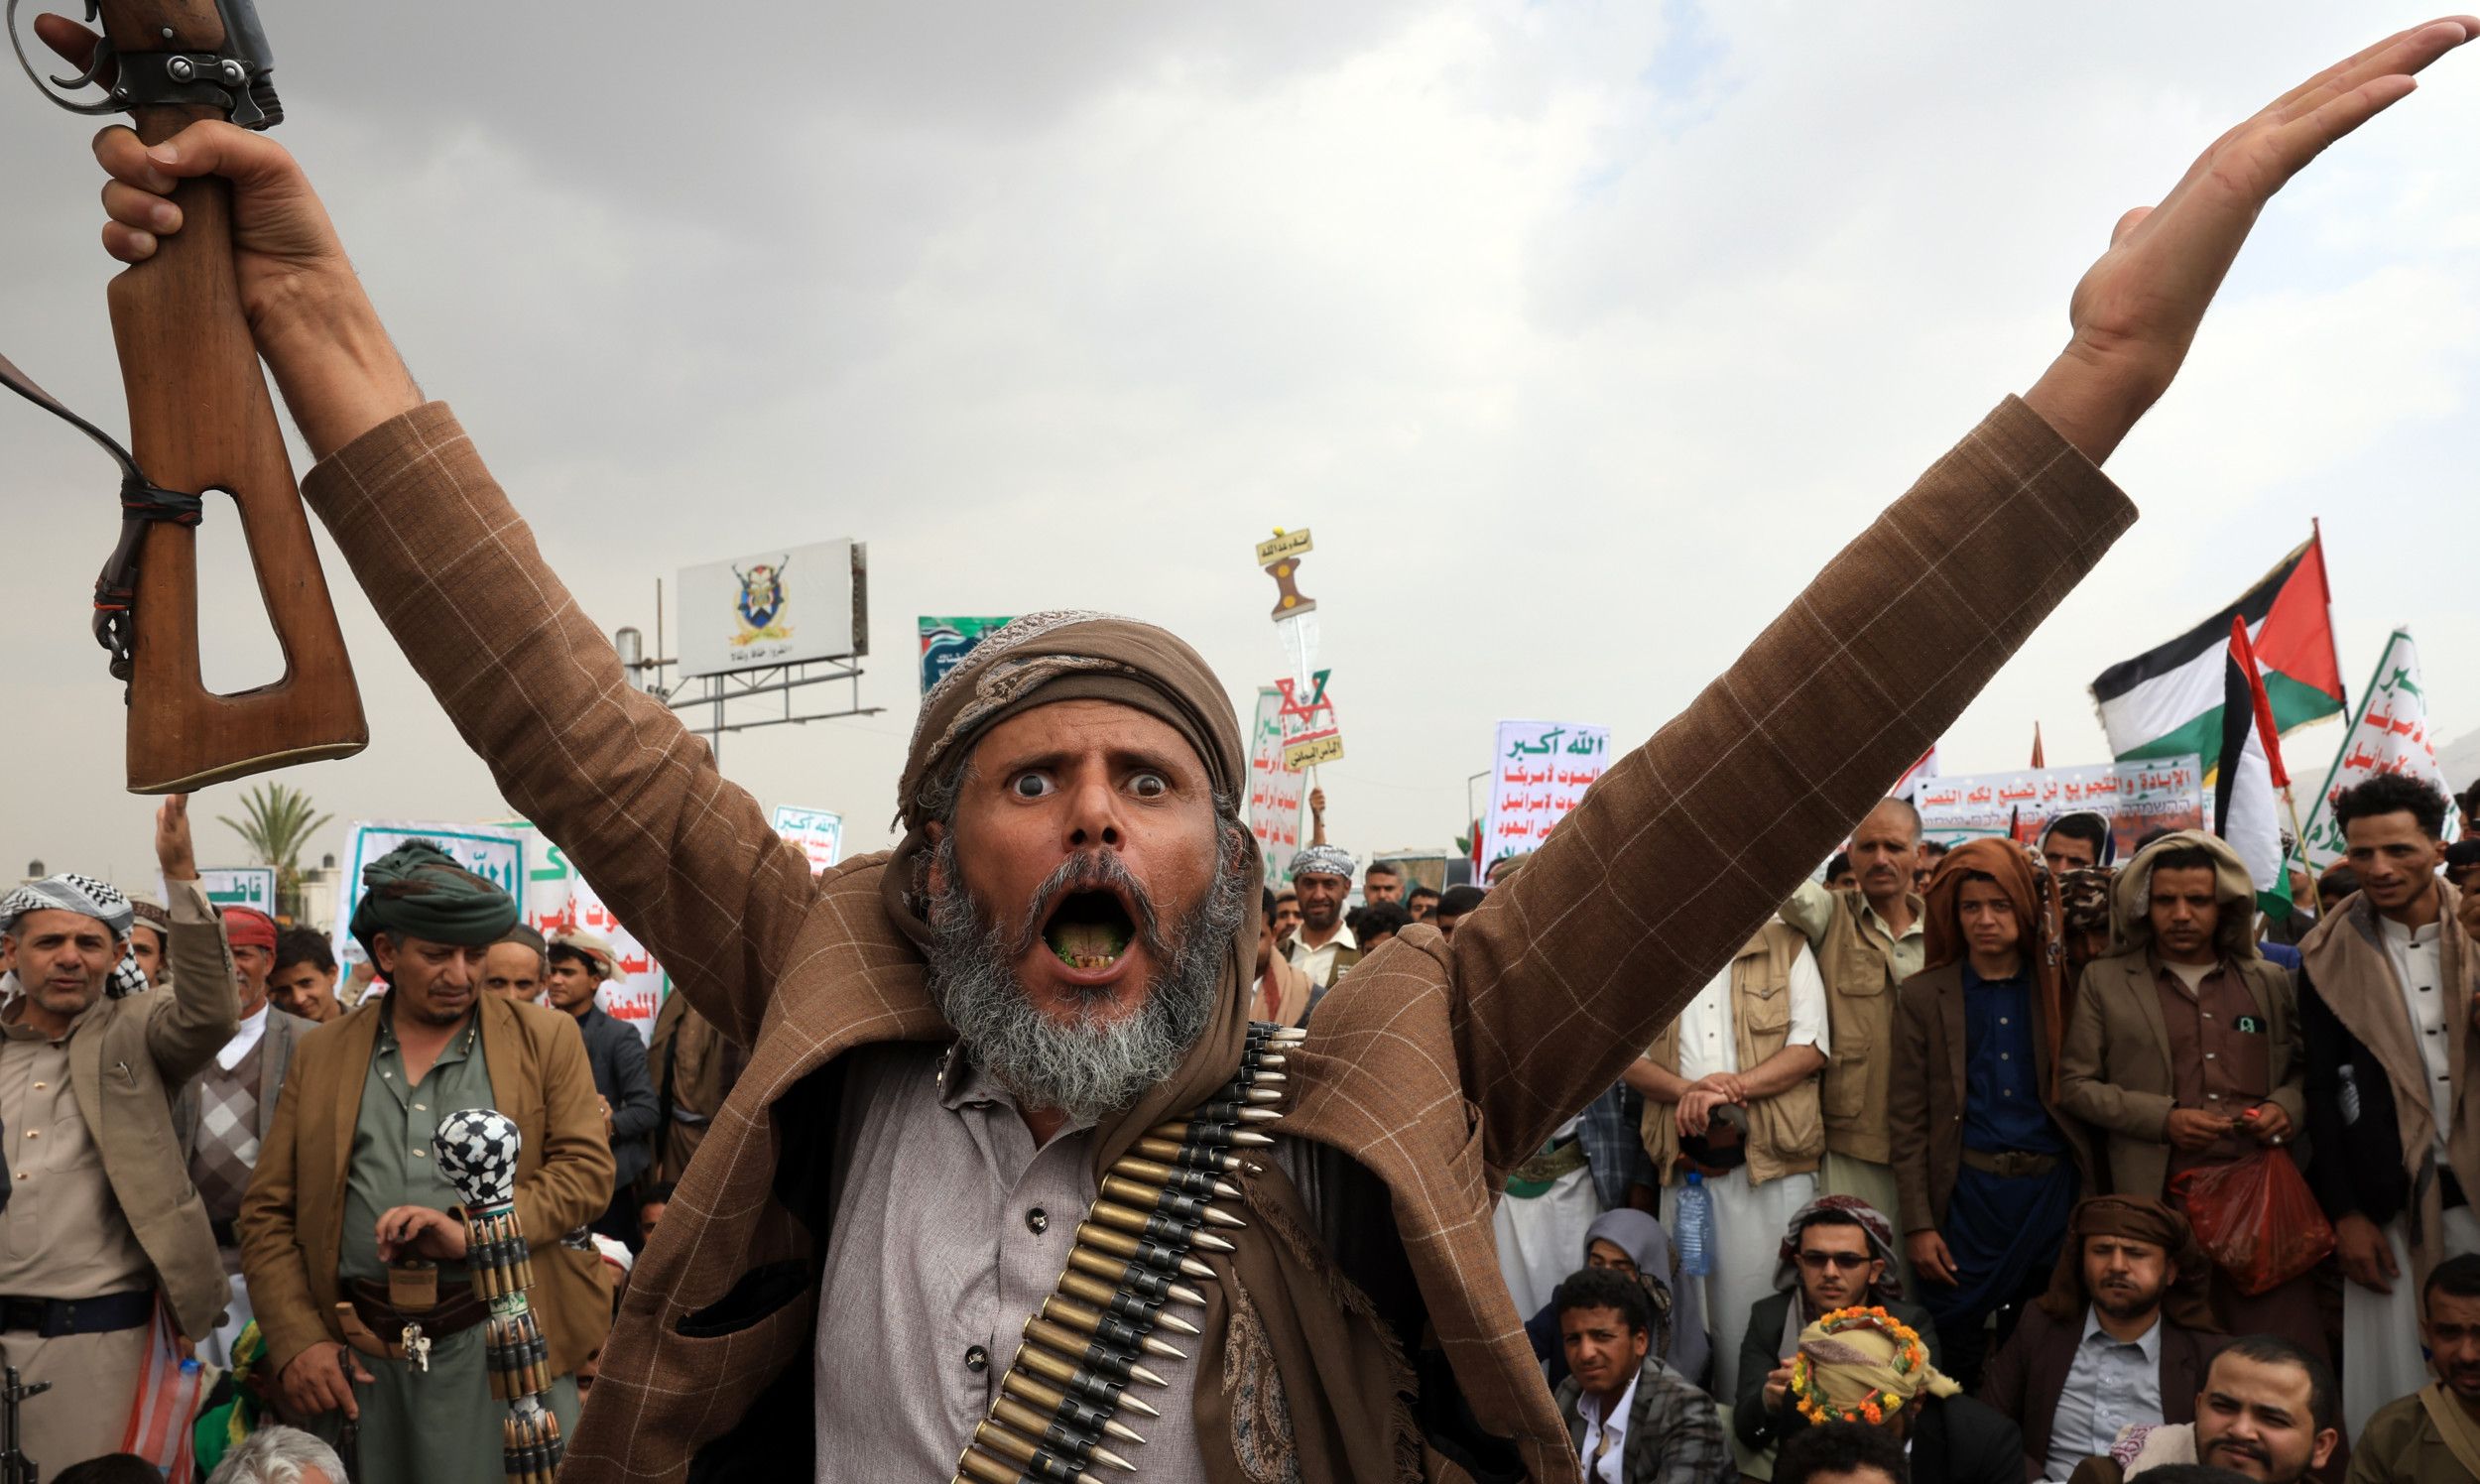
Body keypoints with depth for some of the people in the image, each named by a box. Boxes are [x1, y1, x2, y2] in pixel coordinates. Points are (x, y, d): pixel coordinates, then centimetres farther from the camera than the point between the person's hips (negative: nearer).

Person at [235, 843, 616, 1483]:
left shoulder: (547, 1039, 4)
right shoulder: (320, 1053, 10)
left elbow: (587, 1171, -3)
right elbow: (267, 1213, 9)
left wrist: (471, 1231, -17)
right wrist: (297, 1342, -3)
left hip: (503, 1348, -1)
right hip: (355, 1358, 2)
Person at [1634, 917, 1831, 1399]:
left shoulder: (1785, 944, 5)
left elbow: (1812, 1045, -4)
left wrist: (1731, 1087, -16)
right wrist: (1689, 1091, -13)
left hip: (1772, 1158, -2)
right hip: (1688, 1159, 3)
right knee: (1699, 1300, 6)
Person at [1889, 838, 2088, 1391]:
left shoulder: (2059, 989, 6)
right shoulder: (1923, 996, 2)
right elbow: (1907, 1117, 0)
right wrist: (1918, 1222, -5)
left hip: (2050, 1186, 2)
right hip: (1966, 1189, -1)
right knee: (1955, 1355, 1)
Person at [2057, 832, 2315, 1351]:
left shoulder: (2270, 982, 15)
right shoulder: (2105, 982, 7)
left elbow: (2303, 1069, 21)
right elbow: (2075, 1084, 3)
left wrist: (2287, 1105, -1)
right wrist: (2163, 1118, -9)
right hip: (2159, 1199, -2)